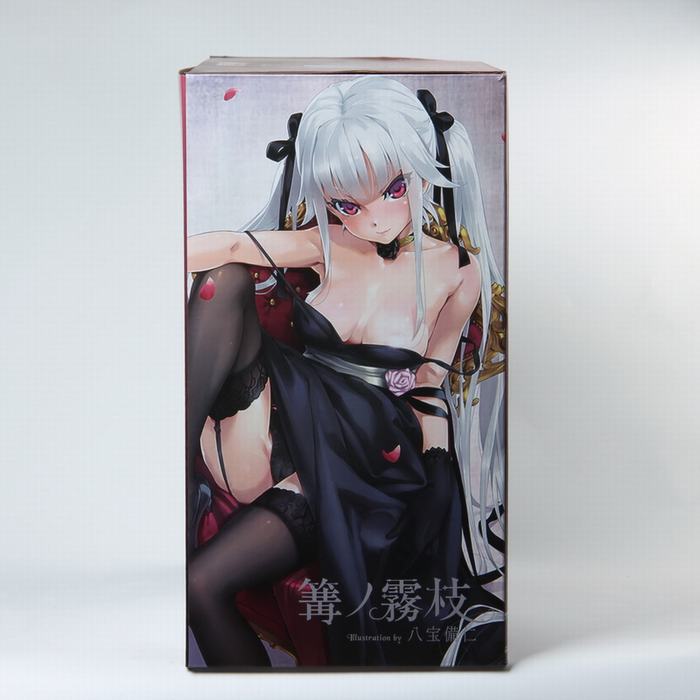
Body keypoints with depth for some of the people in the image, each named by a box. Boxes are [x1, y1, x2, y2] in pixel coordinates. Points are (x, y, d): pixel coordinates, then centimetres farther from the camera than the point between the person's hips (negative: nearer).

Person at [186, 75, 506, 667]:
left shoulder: (456, 272, -4)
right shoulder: (330, 244, 1)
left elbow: (427, 390, 3)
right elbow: (232, 246, -16)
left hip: (360, 461, -3)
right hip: (288, 415, 3)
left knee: (202, 583, -23)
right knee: (222, 282, -22)